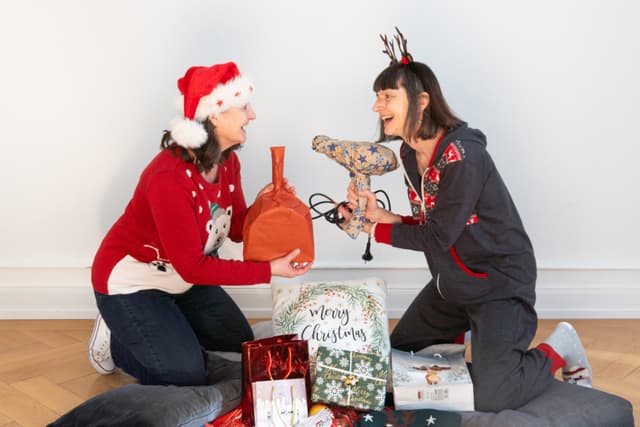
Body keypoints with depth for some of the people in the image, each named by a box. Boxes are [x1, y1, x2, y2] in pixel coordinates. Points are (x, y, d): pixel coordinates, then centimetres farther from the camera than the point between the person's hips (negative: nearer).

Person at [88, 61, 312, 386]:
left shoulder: (228, 162, -8)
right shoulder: (169, 177, -34)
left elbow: (236, 229, 0)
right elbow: (193, 267, -32)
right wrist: (270, 270, -31)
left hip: (184, 278, 8)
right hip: (132, 282, -8)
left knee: (242, 348, 12)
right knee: (187, 375, -13)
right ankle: (114, 340, 12)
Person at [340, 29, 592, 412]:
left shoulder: (462, 156, -27)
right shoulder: (410, 154, 0)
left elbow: (436, 237, -23)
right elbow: (426, 225, 3)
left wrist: (375, 230, -13)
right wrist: (378, 214, -12)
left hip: (499, 282, -8)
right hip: (451, 282, 8)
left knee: (490, 399, -17)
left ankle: (561, 348, 10)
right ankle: (462, 331, 37)